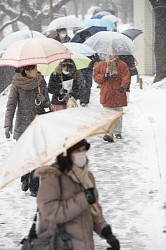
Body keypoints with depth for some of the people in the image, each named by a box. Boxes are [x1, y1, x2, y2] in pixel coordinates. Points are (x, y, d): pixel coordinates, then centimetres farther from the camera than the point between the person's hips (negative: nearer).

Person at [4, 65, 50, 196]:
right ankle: (25, 179, 29)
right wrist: (8, 124, -14)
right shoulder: (16, 85, -6)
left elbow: (47, 103, 10)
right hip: (23, 125, -1)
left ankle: (34, 186, 3)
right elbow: (11, 105, -6)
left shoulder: (41, 82, 2)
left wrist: (43, 100, -14)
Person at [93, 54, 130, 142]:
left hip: (118, 94, 1)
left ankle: (117, 132, 30)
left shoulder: (122, 65, 0)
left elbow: (126, 77, -5)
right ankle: (109, 134, -17)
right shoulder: (101, 65, 4)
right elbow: (96, 76, 7)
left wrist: (123, 87, -18)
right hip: (107, 94, -1)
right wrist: (104, 77, -12)